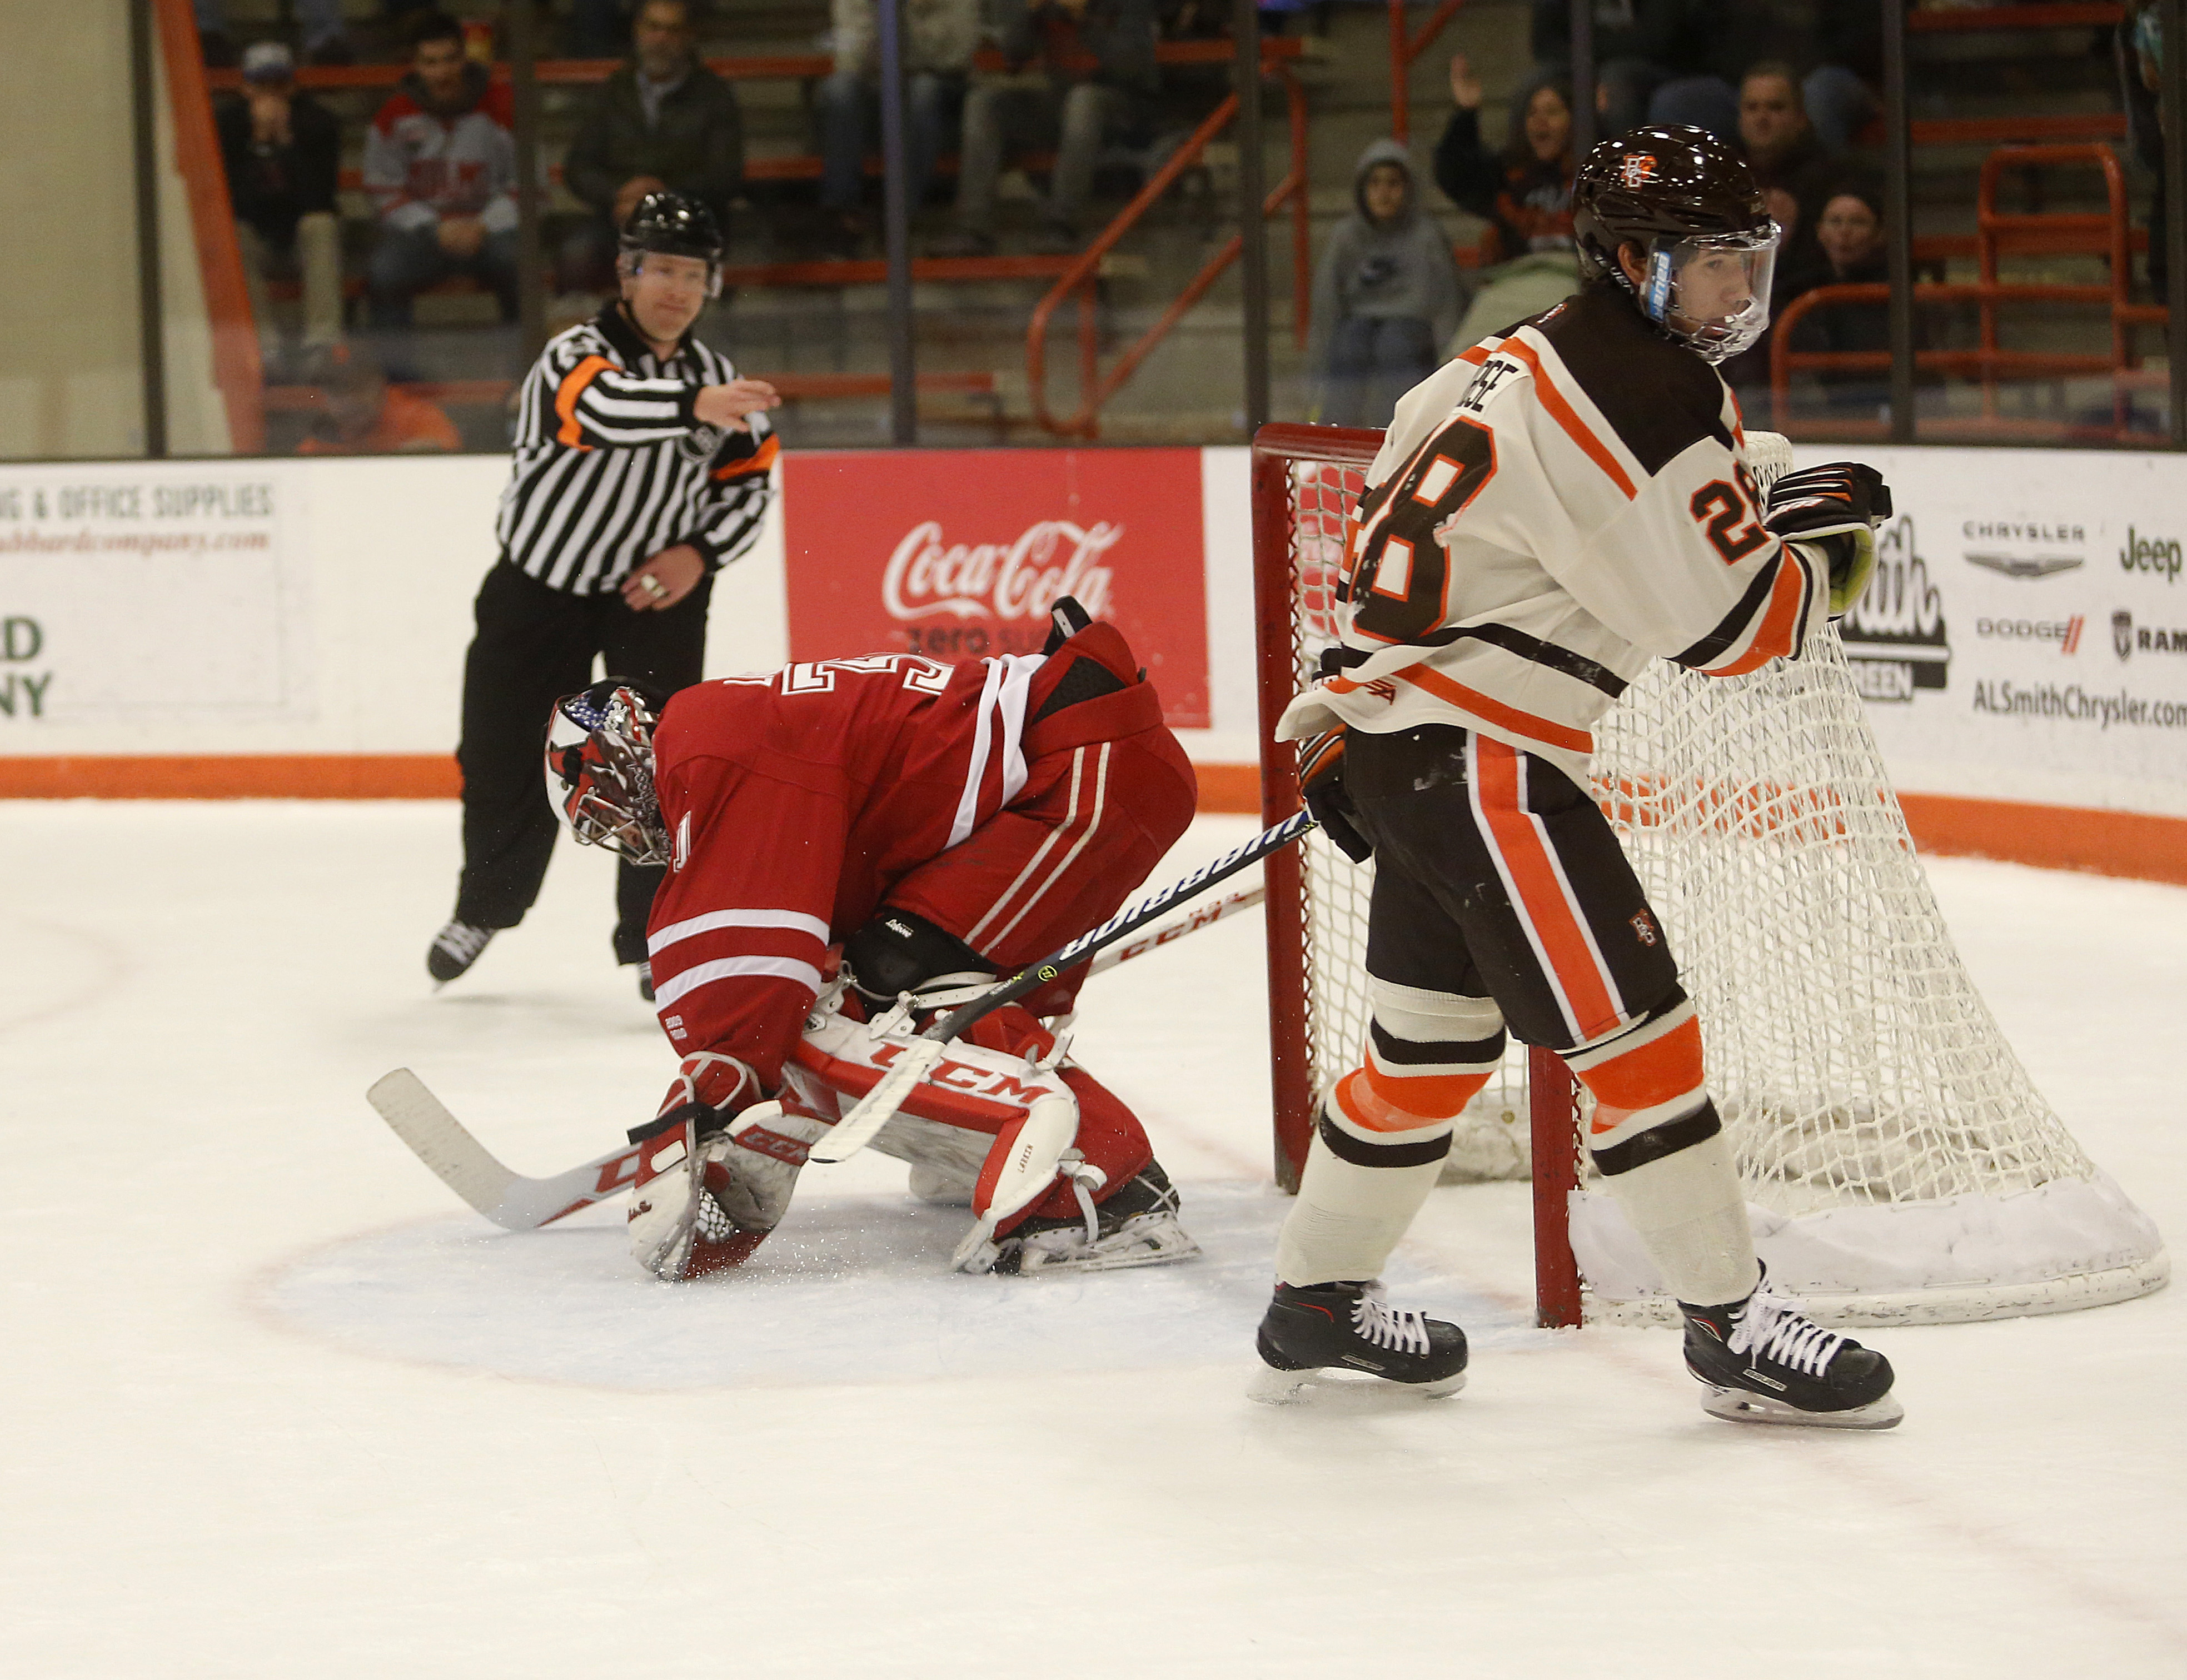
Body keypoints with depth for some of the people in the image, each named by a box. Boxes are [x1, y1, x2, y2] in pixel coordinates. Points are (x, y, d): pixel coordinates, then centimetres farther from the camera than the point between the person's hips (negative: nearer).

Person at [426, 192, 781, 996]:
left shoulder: (717, 377, -2)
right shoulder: (574, 355, -19)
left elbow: (749, 482, 7)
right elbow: (601, 407, -43)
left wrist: (698, 551, -13)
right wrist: (695, 406, -62)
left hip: (656, 589, 2)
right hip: (540, 588, -2)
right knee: (509, 754, 7)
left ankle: (654, 938, -6)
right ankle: (485, 906, 33)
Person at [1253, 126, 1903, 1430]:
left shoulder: (1532, 362, 14)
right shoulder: (1640, 402, -19)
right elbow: (1722, 625, -19)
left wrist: (1353, 704, 24)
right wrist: (1825, 539, -1)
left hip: (1396, 728, 11)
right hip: (1474, 757, -11)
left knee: (1437, 1035, 19)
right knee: (1630, 1019, -9)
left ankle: (1319, 1299, 31)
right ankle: (1732, 1324, -5)